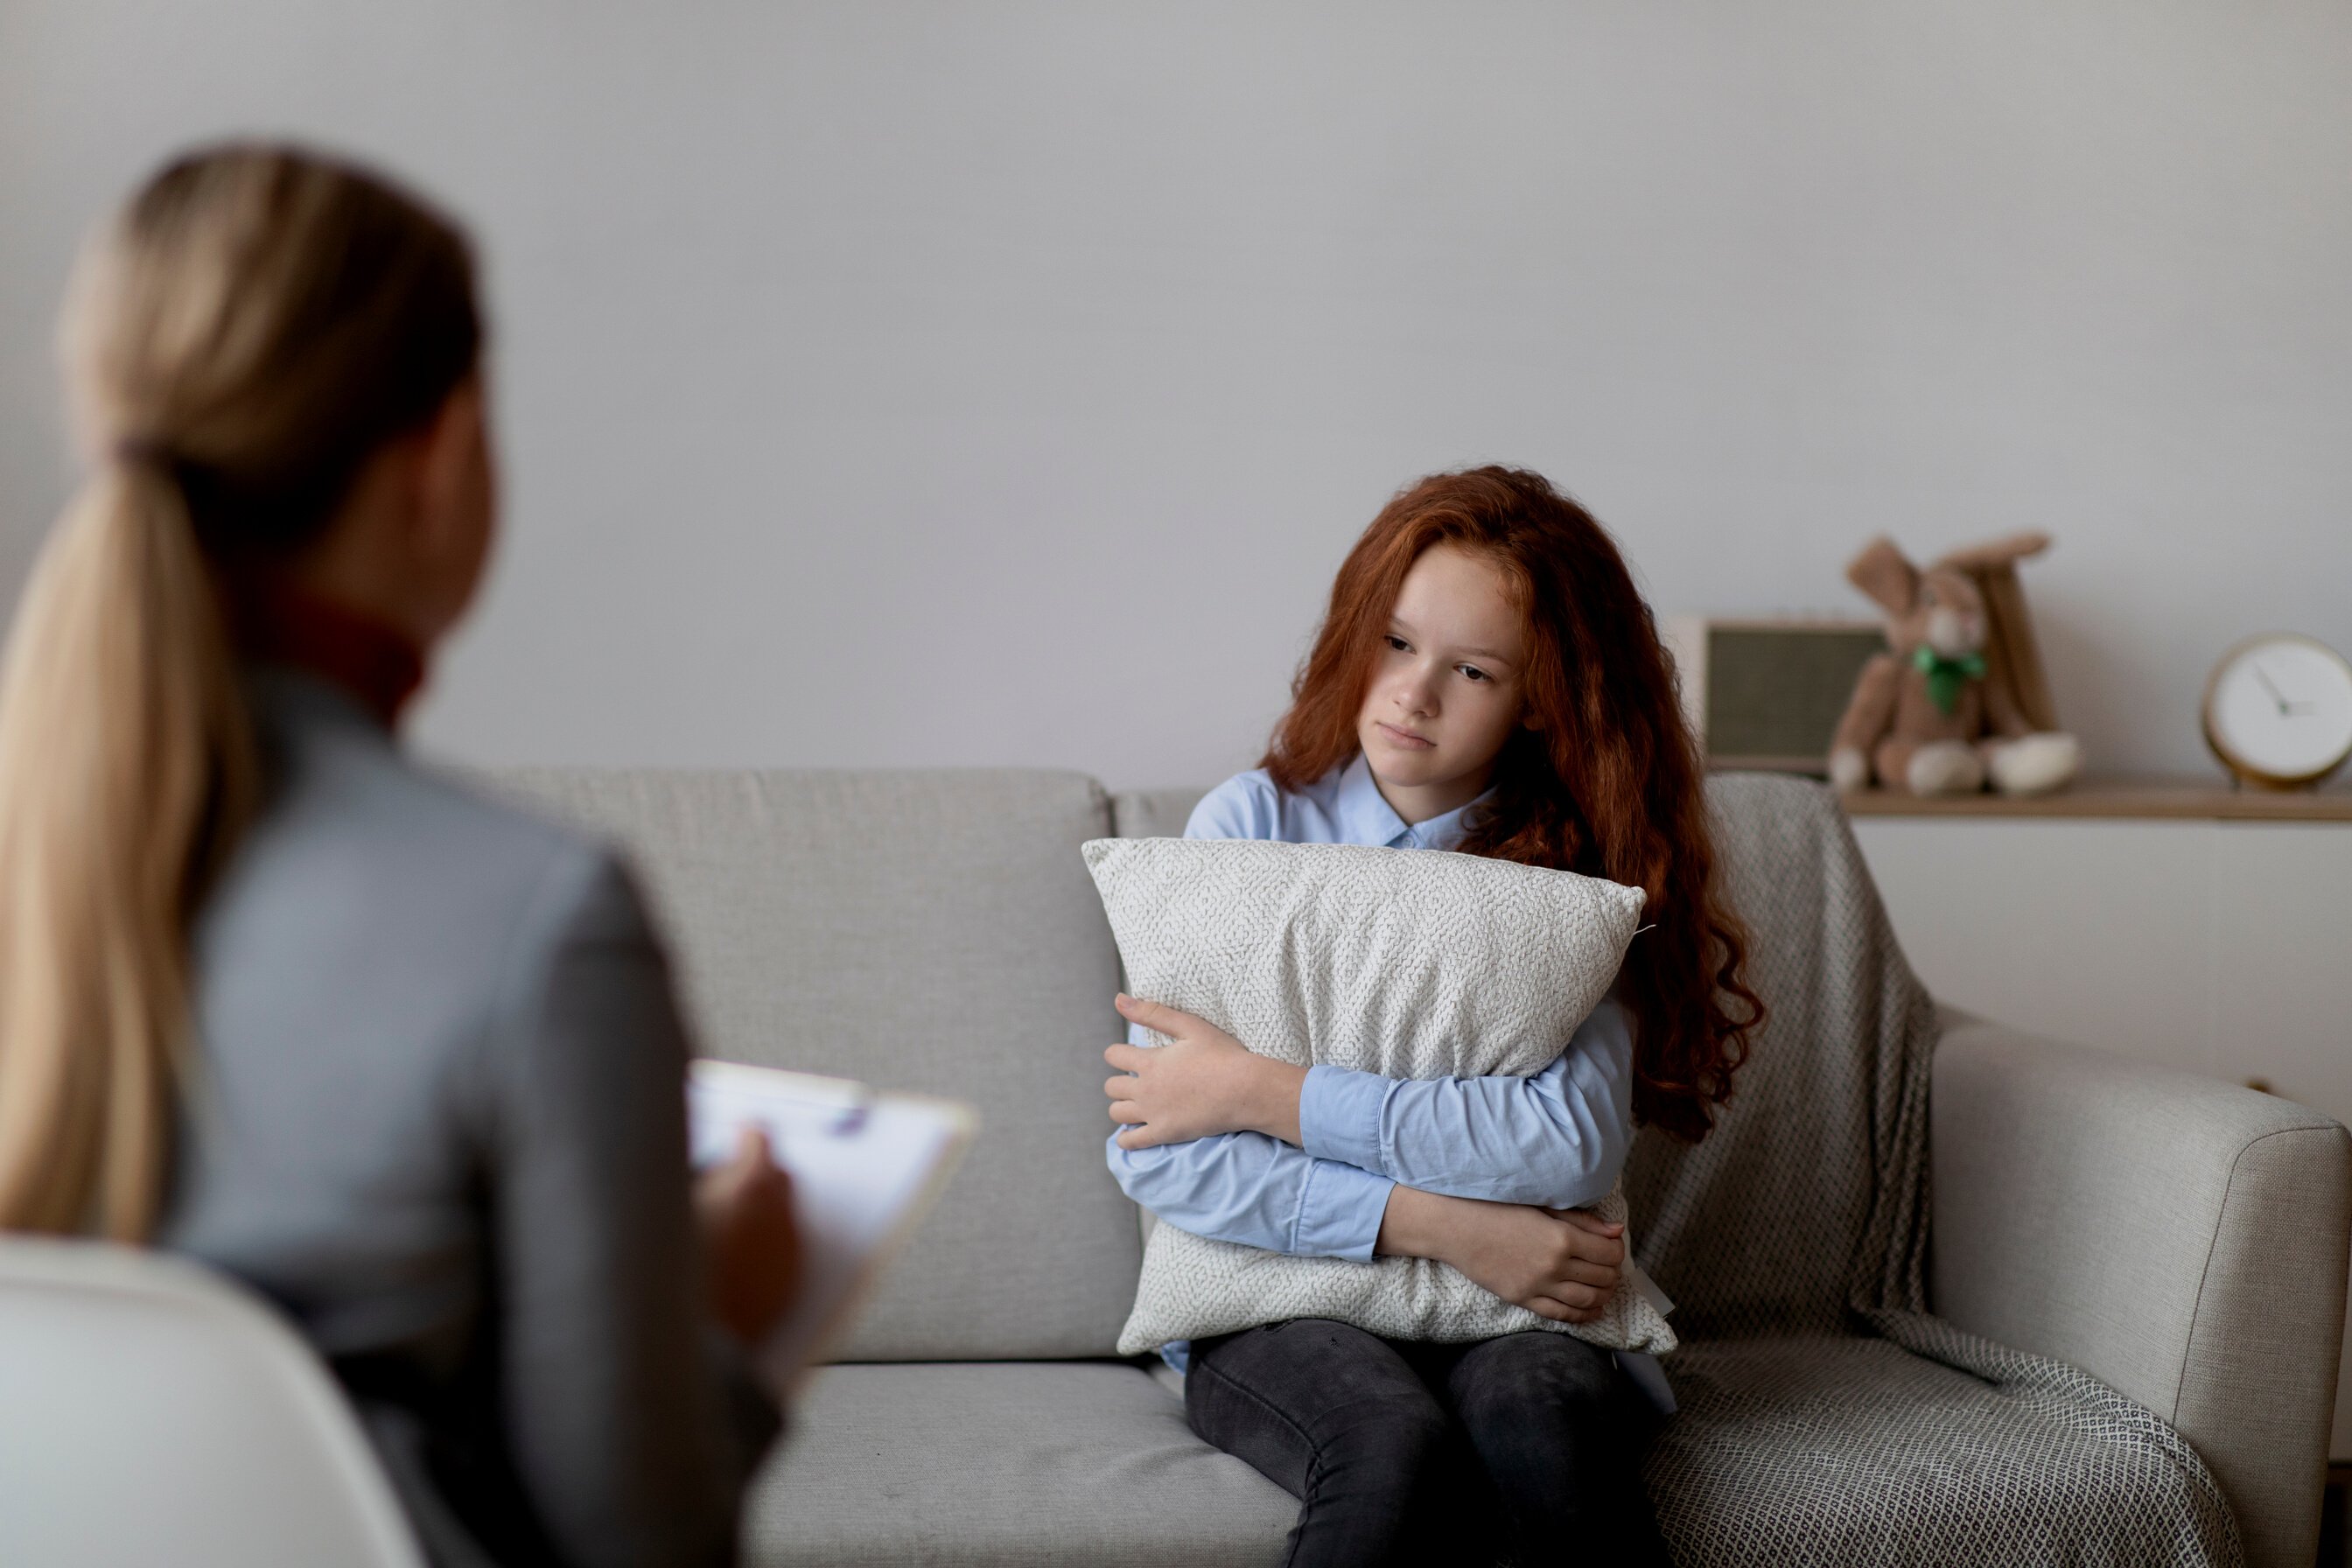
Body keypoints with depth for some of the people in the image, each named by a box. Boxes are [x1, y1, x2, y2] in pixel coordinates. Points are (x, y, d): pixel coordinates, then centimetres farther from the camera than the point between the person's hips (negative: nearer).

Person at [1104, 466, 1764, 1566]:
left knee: (1541, 1415, -32)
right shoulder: (1253, 825, 1)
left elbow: (1573, 1143, -15)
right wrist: (1447, 1227, -16)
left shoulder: (1568, 865, 3)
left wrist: (1263, 1092, -15)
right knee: (1397, 1452, -33)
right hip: (1273, 1301, -1)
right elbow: (1155, 1155, -9)